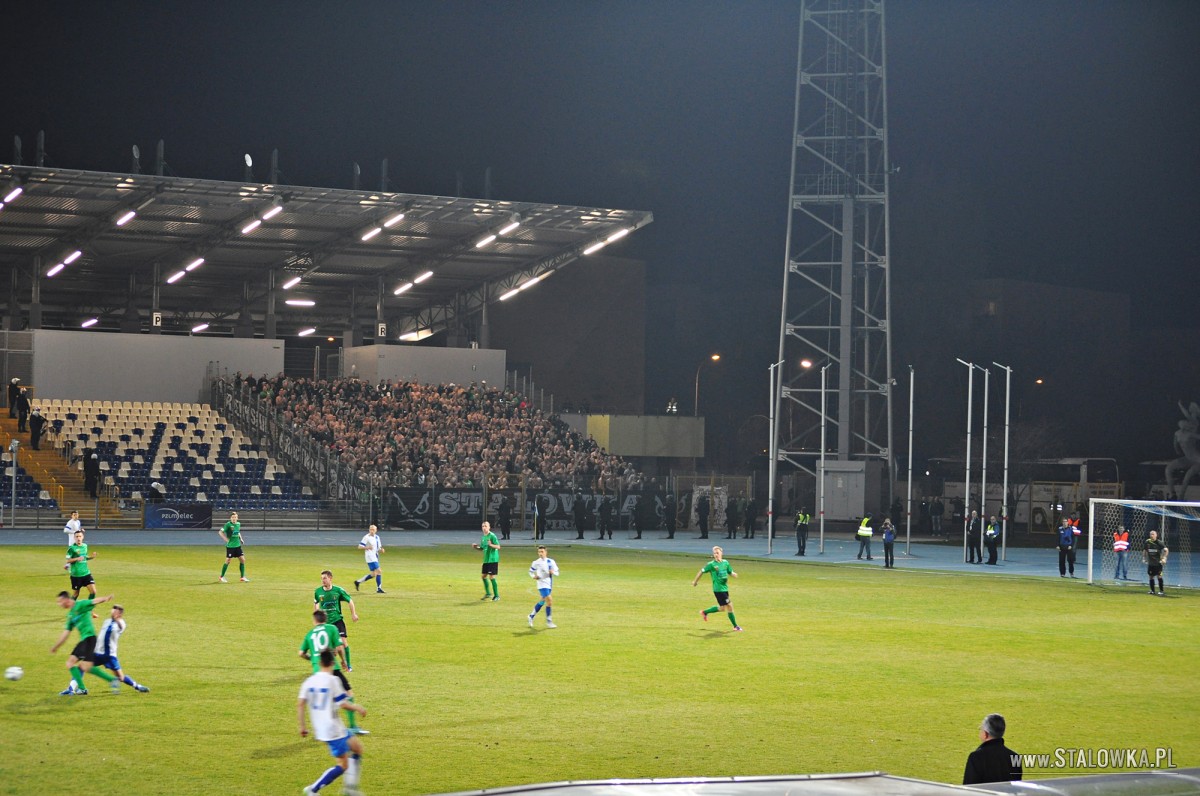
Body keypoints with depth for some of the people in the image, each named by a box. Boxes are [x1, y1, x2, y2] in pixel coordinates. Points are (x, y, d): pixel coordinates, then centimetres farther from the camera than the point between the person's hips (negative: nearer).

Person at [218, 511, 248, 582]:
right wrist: (226, 539, -17)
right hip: (230, 546, -6)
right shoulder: (228, 524, -12)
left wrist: (240, 538, 12)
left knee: (242, 559, 1)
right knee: (228, 561, -2)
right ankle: (222, 577, 12)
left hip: (237, 545, 6)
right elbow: (220, 532, -13)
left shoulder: (238, 524, 7)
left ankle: (243, 577, 10)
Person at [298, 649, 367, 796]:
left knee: (357, 747, 20)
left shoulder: (309, 681, 5)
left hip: (320, 728, 8)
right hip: (333, 728, -8)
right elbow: (343, 704, -16)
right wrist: (358, 708, 2)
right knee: (343, 765, 0)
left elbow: (300, 704, 2)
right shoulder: (333, 680, -14)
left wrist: (302, 726, 10)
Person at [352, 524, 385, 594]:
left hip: (375, 558, 9)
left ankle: (358, 582, 24)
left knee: (373, 574, 12)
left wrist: (381, 550, -1)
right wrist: (367, 547, -27)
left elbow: (378, 547, 22)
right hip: (370, 557, -9)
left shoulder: (377, 537, 13)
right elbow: (359, 547, -11)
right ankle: (379, 589, -8)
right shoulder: (367, 537, -9)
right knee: (379, 571, -14)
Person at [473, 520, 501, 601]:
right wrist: (476, 547, 3)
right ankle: (488, 593, 28)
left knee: (491, 577, -8)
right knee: (484, 576, 13)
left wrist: (491, 545, -34)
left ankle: (496, 595, 0)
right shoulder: (483, 537, 11)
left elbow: (498, 546, -18)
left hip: (493, 560, -8)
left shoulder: (492, 536, -13)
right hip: (486, 560, 8)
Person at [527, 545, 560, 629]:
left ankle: (531, 616, 35)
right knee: (550, 600, -16)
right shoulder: (536, 562, -4)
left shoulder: (551, 561, 3)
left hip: (549, 584, 5)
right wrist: (534, 576, -11)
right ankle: (549, 621, -6)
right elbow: (531, 571, 9)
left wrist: (553, 572, -16)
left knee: (542, 601, 16)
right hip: (542, 584, -5)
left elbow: (557, 573, 6)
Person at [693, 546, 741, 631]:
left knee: (722, 607, 15)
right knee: (729, 606, -7)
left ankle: (705, 612, 32)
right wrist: (695, 581, 5)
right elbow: (701, 572, -2)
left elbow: (730, 572, 14)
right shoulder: (711, 564, -11)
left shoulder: (725, 563, 5)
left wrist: (734, 574, -10)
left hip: (725, 588, 7)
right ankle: (735, 626, 5)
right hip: (718, 589, -7)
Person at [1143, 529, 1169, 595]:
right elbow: (1144, 550, 19)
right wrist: (1144, 558, 11)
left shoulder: (1159, 542, -10)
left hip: (1158, 562, -5)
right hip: (1150, 563, 5)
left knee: (1159, 576, -9)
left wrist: (1164, 558, -20)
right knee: (1151, 577, 8)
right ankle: (1152, 590, 20)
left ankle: (1161, 591, -4)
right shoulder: (1147, 542, 4)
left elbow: (1166, 550, -12)